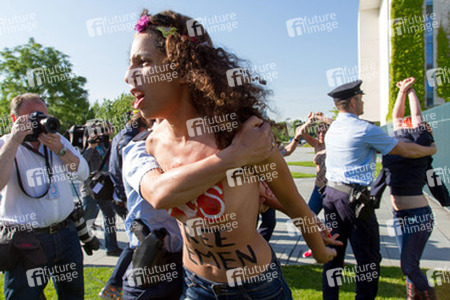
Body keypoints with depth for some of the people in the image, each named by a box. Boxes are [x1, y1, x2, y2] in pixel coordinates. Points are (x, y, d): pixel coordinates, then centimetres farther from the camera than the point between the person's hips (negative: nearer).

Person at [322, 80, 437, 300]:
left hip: (331, 193, 7)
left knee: (333, 253, 14)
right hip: (354, 197, -7)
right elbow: (406, 151, -2)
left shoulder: (331, 130, 10)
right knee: (368, 257, 8)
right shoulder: (366, 130, -12)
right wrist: (432, 149, 17)